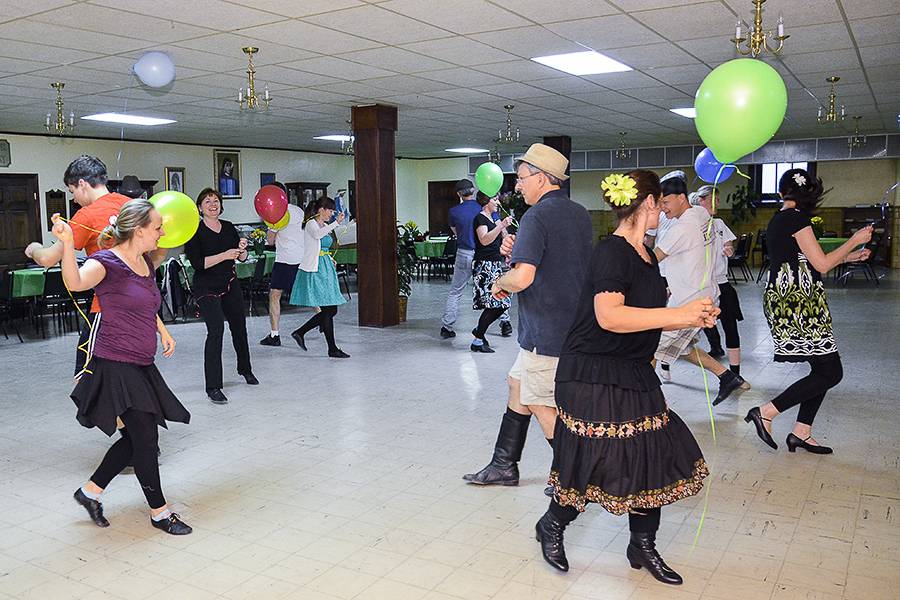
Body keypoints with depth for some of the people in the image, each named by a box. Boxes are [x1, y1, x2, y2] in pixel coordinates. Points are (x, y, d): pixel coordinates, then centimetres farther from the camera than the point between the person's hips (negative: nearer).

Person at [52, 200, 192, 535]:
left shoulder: (145, 262, 10)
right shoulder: (107, 262, -15)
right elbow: (76, 283, -38)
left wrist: (163, 331, 27)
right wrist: (67, 244, -52)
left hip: (141, 367, 9)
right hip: (116, 366, -9)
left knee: (138, 437, 14)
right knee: (145, 437, -3)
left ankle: (91, 490, 32)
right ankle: (159, 511, 12)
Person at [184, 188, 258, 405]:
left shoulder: (228, 227, 5)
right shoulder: (195, 231, -10)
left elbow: (242, 259, 8)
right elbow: (197, 263, -20)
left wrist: (242, 248, -14)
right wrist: (224, 255, -26)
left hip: (230, 285, 6)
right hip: (207, 289, -6)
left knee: (239, 327, 18)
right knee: (216, 330, -19)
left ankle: (245, 369, 43)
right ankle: (213, 387, -15)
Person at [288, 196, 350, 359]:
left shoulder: (325, 226, 18)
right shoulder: (311, 224, -9)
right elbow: (318, 234, -34)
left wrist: (329, 258, 11)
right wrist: (336, 222, -40)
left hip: (326, 270, 9)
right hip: (315, 271, -9)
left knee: (330, 310, 7)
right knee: (329, 310, -7)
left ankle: (300, 332, 18)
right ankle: (332, 349, 1)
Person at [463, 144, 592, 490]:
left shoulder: (537, 216, -17)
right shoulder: (580, 214, 10)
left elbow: (523, 277, -28)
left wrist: (499, 283, -7)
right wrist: (519, 251, 9)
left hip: (546, 330, -9)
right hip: (573, 325, 10)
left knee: (541, 405, 3)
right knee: (517, 383, 20)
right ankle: (503, 466, 30)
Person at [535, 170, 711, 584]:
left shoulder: (645, 255, 13)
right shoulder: (612, 252, -17)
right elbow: (609, 316, -29)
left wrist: (694, 318, 6)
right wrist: (679, 313, -25)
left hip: (633, 376, 9)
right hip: (594, 376, -9)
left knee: (652, 460, 10)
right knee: (593, 465, -2)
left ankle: (643, 547, 30)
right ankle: (551, 527, 27)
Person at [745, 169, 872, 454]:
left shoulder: (776, 220, 15)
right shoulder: (797, 218, -12)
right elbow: (822, 265, -12)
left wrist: (847, 257, 24)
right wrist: (855, 240, 1)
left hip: (782, 300, 10)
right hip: (798, 304, -10)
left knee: (822, 369, 12)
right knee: (830, 372, -6)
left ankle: (801, 433, 13)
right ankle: (765, 413, -5)